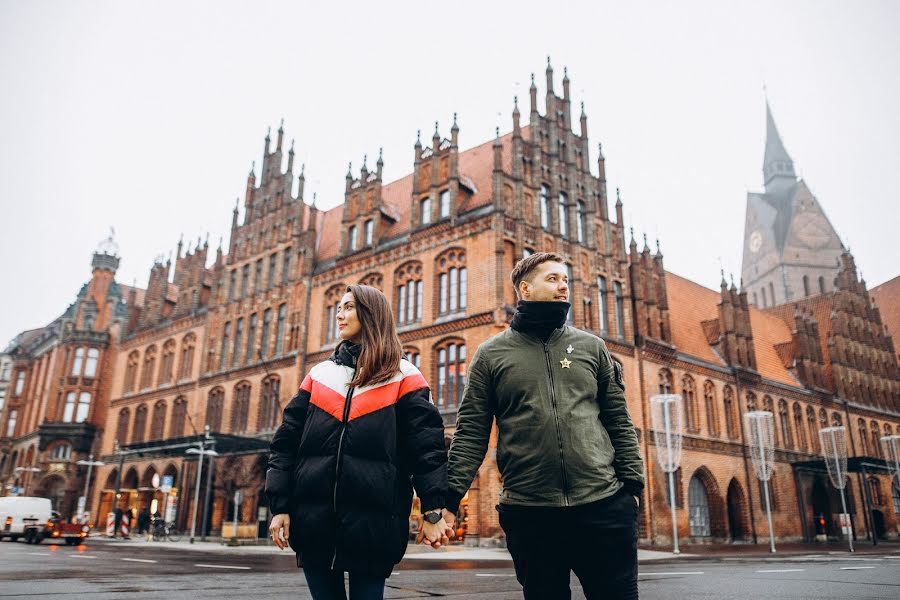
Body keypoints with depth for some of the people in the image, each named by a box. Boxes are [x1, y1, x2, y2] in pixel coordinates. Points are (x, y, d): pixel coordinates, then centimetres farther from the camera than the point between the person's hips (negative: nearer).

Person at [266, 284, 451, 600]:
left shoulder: (403, 377, 3)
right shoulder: (319, 374, 13)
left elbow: (427, 445, -4)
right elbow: (286, 442, 10)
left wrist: (432, 510, -12)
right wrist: (280, 505, 1)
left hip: (372, 519, -3)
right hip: (314, 518, 4)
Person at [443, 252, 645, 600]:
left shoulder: (591, 347, 11)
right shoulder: (491, 354, 5)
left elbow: (618, 421, 11)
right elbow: (471, 433, 2)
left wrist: (632, 484, 2)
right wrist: (450, 498, -6)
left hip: (604, 505, 2)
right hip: (528, 512, -1)